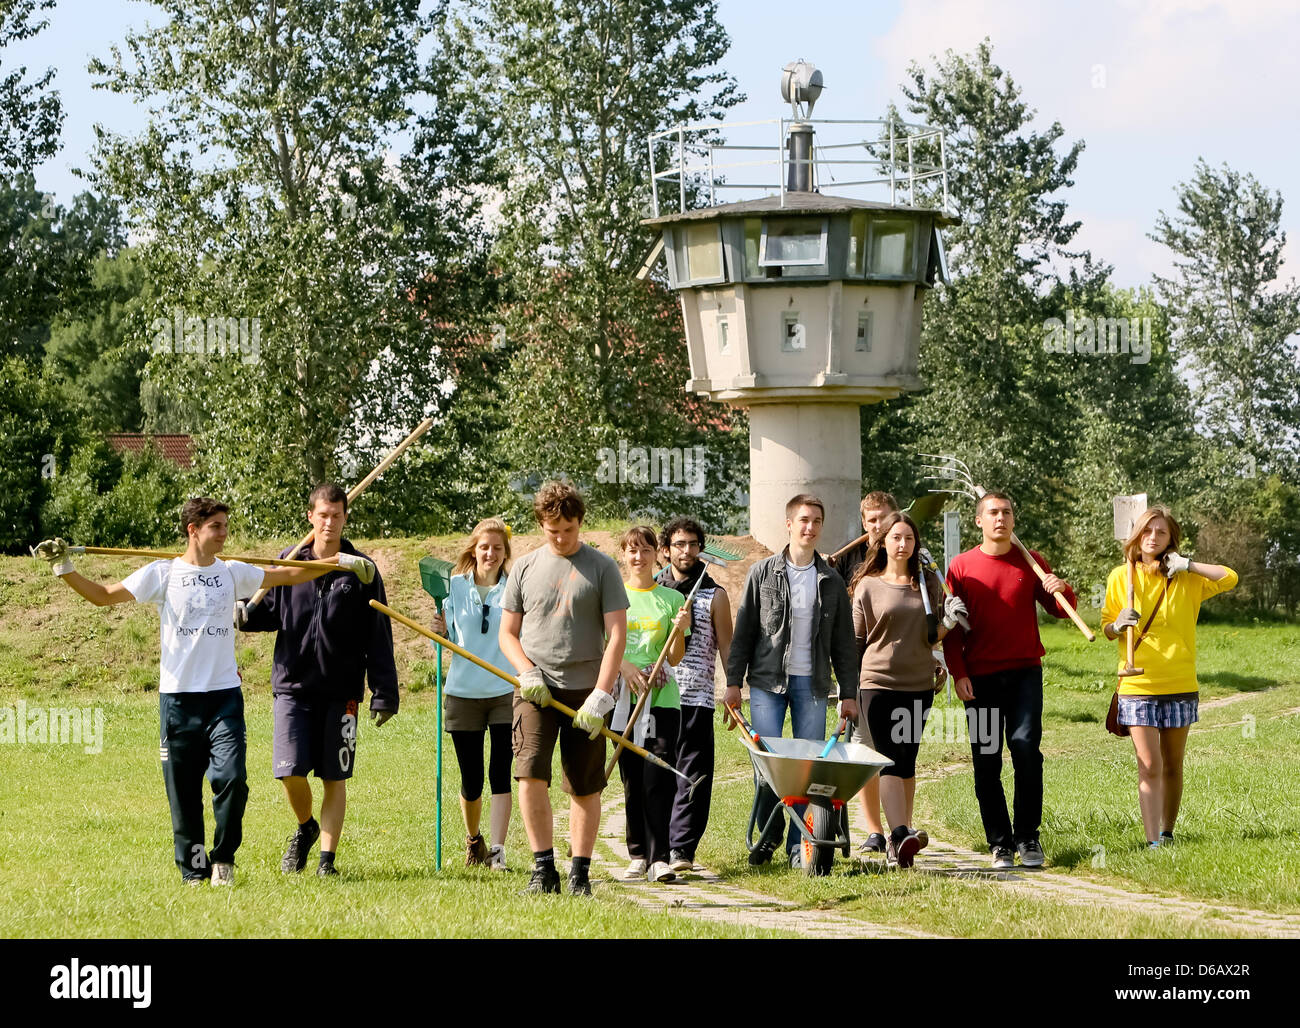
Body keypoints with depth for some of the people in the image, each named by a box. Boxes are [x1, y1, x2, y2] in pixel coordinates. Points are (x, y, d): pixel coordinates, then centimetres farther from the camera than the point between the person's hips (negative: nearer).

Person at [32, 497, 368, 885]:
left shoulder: (232, 573, 9)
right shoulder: (162, 574, 2)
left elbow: (288, 575, 16)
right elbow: (103, 595, 1)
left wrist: (338, 561, 11)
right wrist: (64, 569, -11)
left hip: (224, 696, 1)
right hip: (177, 697, -1)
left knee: (232, 778, -14)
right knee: (183, 791, 2)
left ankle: (223, 858, 6)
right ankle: (194, 871, 14)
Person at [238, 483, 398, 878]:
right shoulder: (288, 562, 7)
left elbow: (378, 638, 1)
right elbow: (270, 612, 13)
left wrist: (384, 695, -4)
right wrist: (245, 615, -11)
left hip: (341, 692, -1)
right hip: (292, 686, 1)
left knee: (335, 779, 1)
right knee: (290, 771, -7)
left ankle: (327, 857, 9)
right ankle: (305, 828, 22)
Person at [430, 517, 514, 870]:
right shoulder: (456, 586, 4)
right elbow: (447, 642, 8)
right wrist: (441, 631, -12)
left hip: (506, 692, -1)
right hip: (463, 692, 1)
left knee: (500, 772, -9)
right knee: (471, 780, 6)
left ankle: (497, 849, -9)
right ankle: (473, 839, 31)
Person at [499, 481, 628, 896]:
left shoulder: (601, 568, 3)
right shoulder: (525, 568, 10)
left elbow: (617, 635, -2)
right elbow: (507, 633, 15)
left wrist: (600, 695, -11)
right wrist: (527, 673, -5)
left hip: (585, 691, -1)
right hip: (536, 690, 1)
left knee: (585, 787, 2)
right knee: (530, 774, -14)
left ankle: (580, 873, 10)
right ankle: (543, 868, -7)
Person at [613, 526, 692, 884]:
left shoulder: (671, 599, 7)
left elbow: (674, 657, 5)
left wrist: (679, 629, -13)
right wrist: (625, 666, -11)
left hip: (662, 697, -1)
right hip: (624, 697, 1)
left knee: (659, 777, -11)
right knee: (632, 780, 4)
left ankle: (659, 857, -12)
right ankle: (638, 854, 12)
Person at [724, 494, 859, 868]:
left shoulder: (831, 581, 9)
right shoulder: (762, 573, 4)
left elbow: (844, 642, 12)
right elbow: (743, 631, 5)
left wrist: (848, 693, 7)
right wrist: (734, 682, 0)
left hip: (812, 683, 1)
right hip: (768, 681, -1)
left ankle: (798, 846, 7)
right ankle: (768, 834, 13)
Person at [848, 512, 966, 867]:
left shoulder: (928, 583, 9)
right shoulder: (867, 586, 3)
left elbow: (932, 637, 10)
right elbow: (855, 641, 7)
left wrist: (948, 622, -12)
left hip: (919, 683, 3)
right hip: (878, 681, -3)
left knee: (907, 761, 7)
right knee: (889, 761, -13)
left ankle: (902, 834, 14)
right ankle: (900, 835, -25)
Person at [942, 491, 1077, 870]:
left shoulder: (1030, 562, 8)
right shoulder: (961, 566, 5)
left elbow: (1060, 610, 13)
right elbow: (951, 625, 5)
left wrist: (1061, 590, -10)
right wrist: (958, 673, -5)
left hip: (1024, 671, 0)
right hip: (980, 678, 0)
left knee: (1026, 747, -13)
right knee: (986, 762, 1)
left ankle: (1028, 837, -2)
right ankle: (1000, 843, 9)